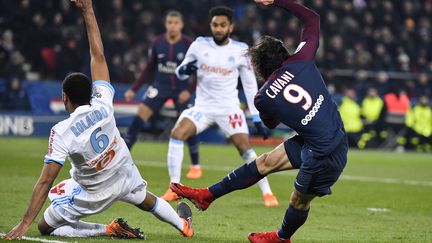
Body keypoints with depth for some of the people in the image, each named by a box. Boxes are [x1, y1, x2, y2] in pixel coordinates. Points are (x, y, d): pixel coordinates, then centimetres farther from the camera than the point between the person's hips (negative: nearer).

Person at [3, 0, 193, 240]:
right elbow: (98, 56, -12)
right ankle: (183, 224, 56)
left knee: (45, 226, 11)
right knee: (146, 200, 36)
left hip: (92, 193, -5)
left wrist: (25, 224, -28)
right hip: (125, 176, 5)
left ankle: (109, 230, -3)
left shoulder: (62, 132, -30)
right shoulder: (102, 105, -21)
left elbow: (45, 181, -31)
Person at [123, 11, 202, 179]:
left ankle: (196, 166, 11)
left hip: (181, 89, -2)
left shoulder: (189, 45, -12)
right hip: (160, 87, 2)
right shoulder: (157, 43, -5)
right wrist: (134, 89, 3)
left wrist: (189, 90, -18)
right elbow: (149, 69, 7)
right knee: (140, 116, -12)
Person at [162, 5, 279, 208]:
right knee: (177, 133, -19)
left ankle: (267, 193, -2)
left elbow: (250, 85, 4)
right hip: (202, 106, 1)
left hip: (228, 107, -1)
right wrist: (185, 70, -18)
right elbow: (180, 73, 8)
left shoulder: (240, 50, -3)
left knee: (245, 147, -15)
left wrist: (257, 117, 0)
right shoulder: (200, 45, -1)